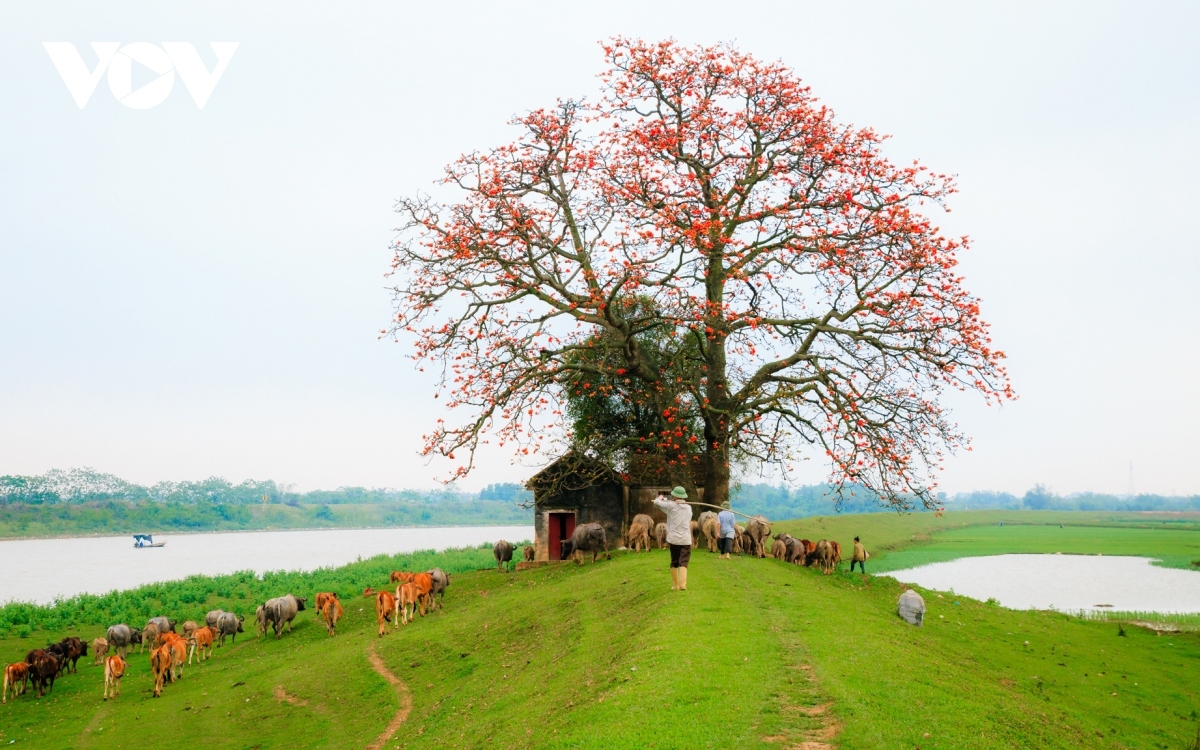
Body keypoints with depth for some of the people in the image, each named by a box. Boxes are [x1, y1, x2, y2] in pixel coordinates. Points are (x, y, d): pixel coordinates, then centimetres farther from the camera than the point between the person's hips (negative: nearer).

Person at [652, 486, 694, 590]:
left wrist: (660, 497, 28)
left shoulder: (671, 506, -3)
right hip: (686, 540, 2)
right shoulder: (689, 507, 11)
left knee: (674, 563, 12)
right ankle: (683, 585, -21)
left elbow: (656, 502, 4)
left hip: (674, 539, -2)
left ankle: (675, 586, 16)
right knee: (683, 563, -4)